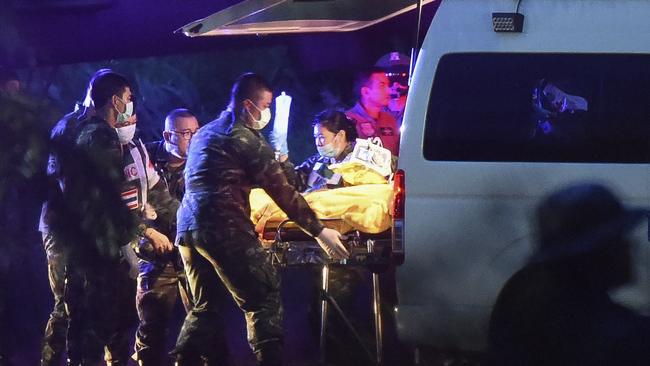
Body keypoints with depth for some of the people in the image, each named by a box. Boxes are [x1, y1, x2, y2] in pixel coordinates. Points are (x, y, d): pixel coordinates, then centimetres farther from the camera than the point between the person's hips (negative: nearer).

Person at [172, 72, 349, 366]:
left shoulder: (205, 133, 21)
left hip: (187, 229, 8)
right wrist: (318, 231, -4)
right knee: (264, 299, -5)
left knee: (203, 307, 16)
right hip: (225, 230, -8)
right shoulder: (245, 138, -4)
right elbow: (282, 192, -6)